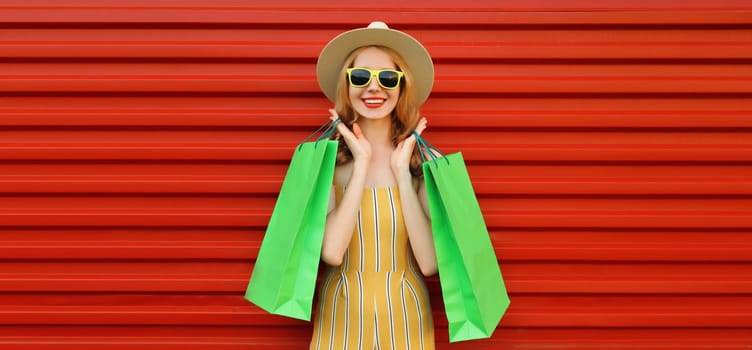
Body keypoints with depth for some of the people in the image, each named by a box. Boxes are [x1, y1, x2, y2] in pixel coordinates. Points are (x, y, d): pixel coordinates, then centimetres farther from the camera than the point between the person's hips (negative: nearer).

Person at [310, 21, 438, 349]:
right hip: (342, 316, 0)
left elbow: (429, 263, -16)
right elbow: (331, 251, -21)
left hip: (405, 317, 1)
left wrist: (401, 172, -17)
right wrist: (362, 164, -19)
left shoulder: (426, 161, -8)